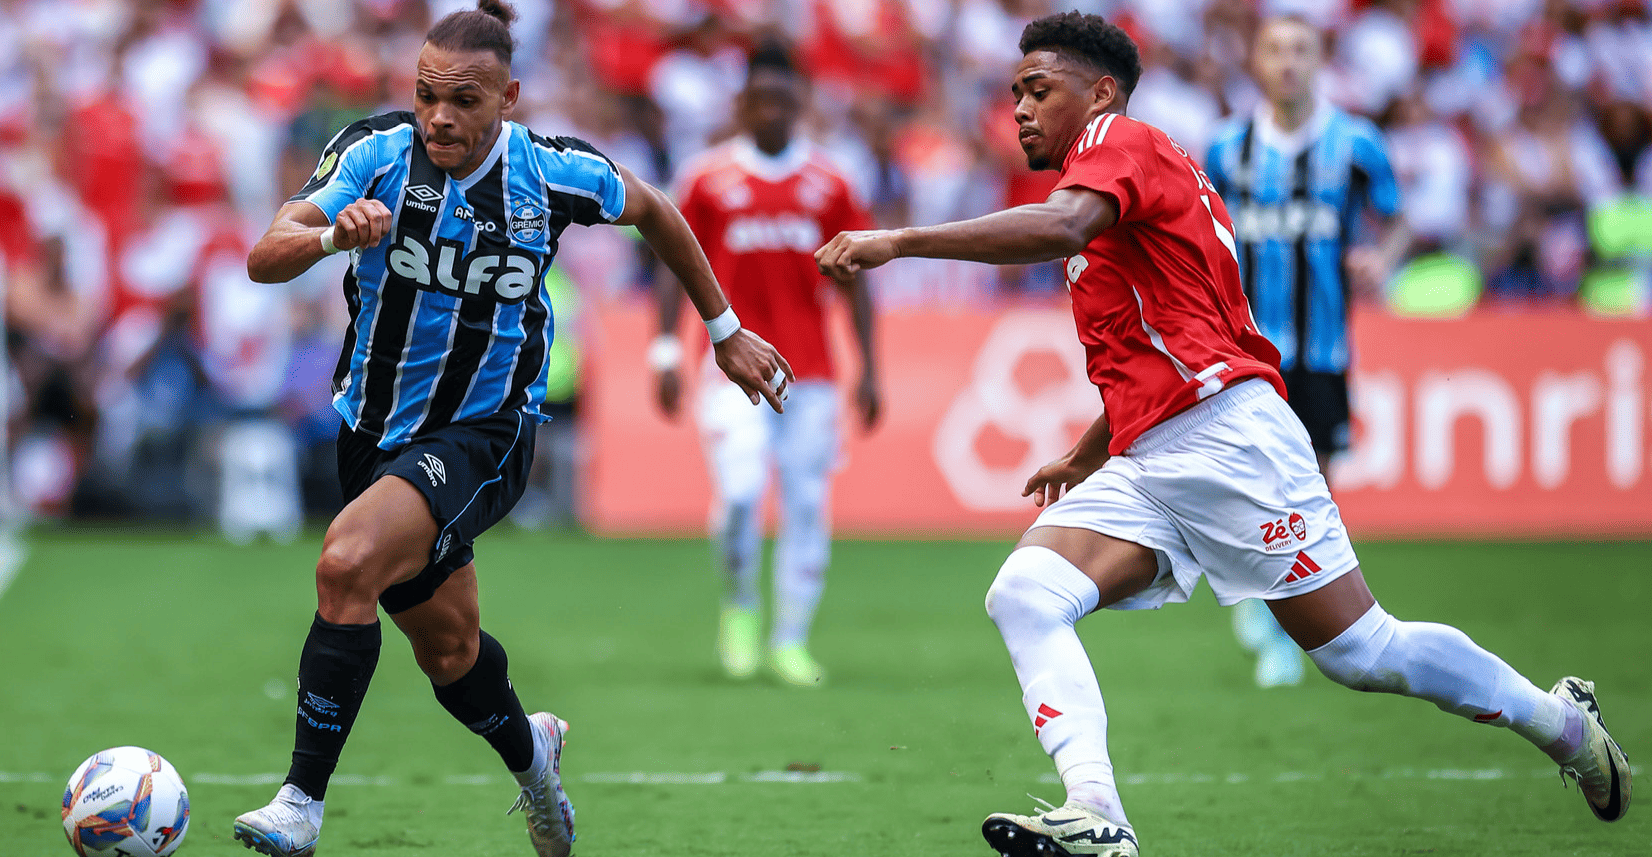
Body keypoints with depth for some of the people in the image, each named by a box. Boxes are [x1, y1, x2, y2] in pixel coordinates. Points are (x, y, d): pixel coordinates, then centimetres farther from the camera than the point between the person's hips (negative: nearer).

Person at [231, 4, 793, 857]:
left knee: (347, 561, -30)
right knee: (447, 650, 17)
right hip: (374, 429, 4)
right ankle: (528, 750, 51)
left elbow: (652, 211, 8)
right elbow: (265, 258, -23)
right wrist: (333, 235, -44)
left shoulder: (555, 174, -14)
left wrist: (725, 331, 15)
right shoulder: (377, 152, -14)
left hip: (482, 434, -3)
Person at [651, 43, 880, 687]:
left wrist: (868, 370, 7)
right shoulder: (709, 179, 3)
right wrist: (666, 351, -4)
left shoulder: (828, 185, 8)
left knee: (807, 507, -1)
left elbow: (853, 283, 12)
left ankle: (792, 640, 7)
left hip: (811, 374, 2)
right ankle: (740, 604, 8)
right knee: (739, 493, -17)